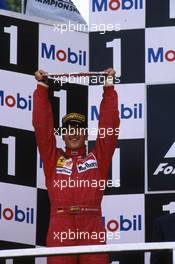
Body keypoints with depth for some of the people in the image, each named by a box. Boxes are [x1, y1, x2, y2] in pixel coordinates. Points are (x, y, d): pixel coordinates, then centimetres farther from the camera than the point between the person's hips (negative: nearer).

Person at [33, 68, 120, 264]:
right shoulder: (53, 158, 19)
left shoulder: (97, 158, 19)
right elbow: (42, 125, 16)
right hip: (60, 229, 0)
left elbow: (109, 124, 16)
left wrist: (108, 87, 18)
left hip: (92, 229, 0)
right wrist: (42, 86, 16)